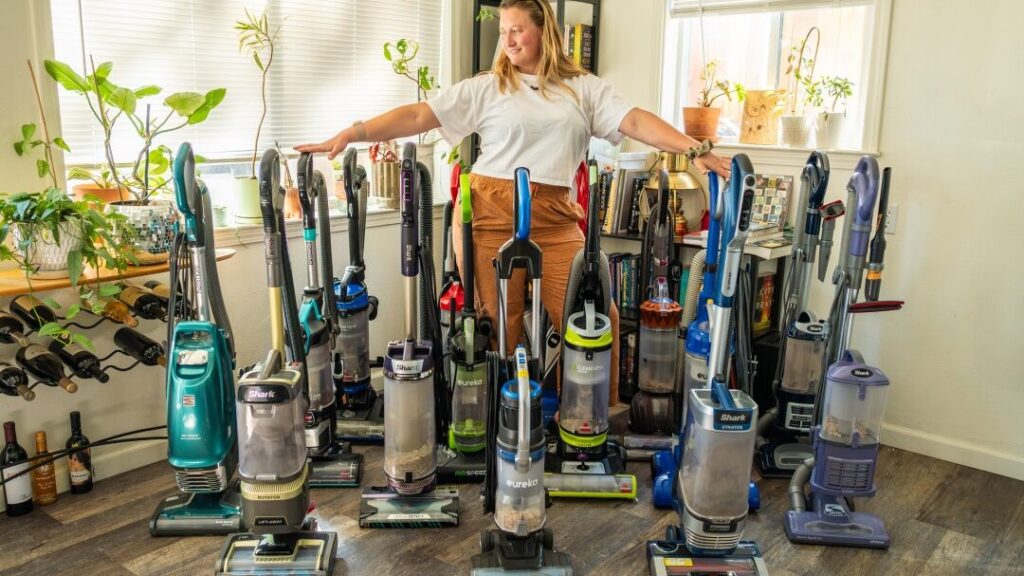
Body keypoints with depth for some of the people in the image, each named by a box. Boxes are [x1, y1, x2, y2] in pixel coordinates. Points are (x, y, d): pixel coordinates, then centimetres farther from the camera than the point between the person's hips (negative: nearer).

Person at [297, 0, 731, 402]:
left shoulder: (583, 88, 13)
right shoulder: (485, 88, 7)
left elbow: (636, 122, 3)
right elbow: (418, 116, 1)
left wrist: (696, 149, -10)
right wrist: (350, 134, -8)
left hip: (554, 220, 2)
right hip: (492, 217, -1)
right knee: (499, 331, 2)